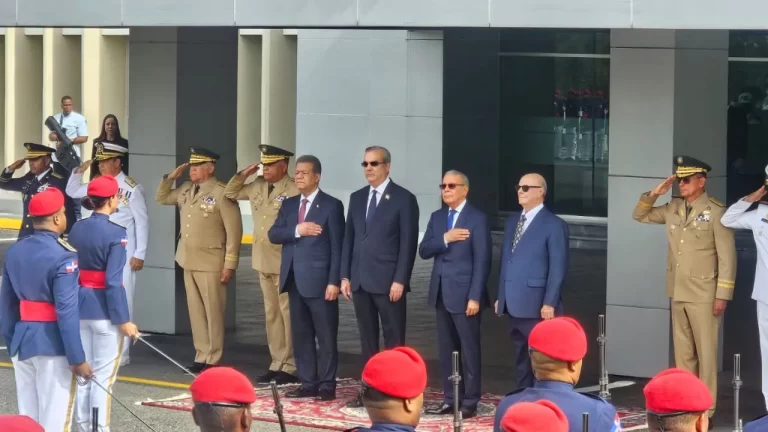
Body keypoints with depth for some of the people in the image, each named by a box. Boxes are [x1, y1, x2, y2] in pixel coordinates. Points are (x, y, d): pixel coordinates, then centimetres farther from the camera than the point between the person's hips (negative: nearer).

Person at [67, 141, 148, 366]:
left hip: (123, 254, -7)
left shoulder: (132, 188, -11)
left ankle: (121, 354, 3)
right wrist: (79, 171, 4)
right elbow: (72, 192, 22)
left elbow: (142, 222, -10)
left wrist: (139, 255, -12)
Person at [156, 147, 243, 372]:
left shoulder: (221, 193, -11)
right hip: (189, 261, 7)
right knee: (196, 311, 9)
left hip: (211, 263, -7)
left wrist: (230, 264, -15)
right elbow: (161, 198, 26)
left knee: (213, 312, -2)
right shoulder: (186, 189, 11)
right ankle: (201, 356, 14)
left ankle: (213, 360, 3)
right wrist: (170, 177, 7)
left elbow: (234, 230, -12)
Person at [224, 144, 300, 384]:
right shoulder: (257, 187, 10)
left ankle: (290, 367, 2)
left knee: (288, 314, -3)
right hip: (263, 262, 8)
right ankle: (277, 364, 19)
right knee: (271, 314, 12)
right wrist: (243, 175, 7)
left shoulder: (294, 192, -13)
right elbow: (230, 193, 23)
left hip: (285, 264, -8)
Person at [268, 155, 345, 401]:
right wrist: (297, 230, -13)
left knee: (326, 336, -2)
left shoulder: (331, 206, -3)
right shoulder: (289, 205, 15)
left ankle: (327, 386, 2)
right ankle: (308, 384, 14)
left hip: (319, 280, -6)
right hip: (294, 280, 6)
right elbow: (273, 234, 5)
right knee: (301, 335, 8)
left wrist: (334, 281, -13)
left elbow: (337, 247, -7)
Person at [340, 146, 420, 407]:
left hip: (388, 281, -6)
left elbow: (408, 243, -8)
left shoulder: (404, 199, -4)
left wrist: (400, 280, -14)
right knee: (367, 339, 9)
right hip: (360, 280, 6)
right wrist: (345, 276, 8)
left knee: (394, 340, -2)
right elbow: (349, 238, 15)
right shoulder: (357, 198, 14)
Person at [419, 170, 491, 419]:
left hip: (464, 294, -6)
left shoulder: (477, 218, -7)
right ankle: (450, 399, 15)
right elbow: (424, 251, 3)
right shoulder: (437, 218, 12)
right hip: (441, 293, 6)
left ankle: (469, 402, 2)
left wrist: (475, 297, -16)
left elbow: (482, 261, -11)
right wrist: (445, 238, -15)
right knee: (446, 350, 10)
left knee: (469, 350, -1)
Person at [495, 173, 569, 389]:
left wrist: (550, 303, -17)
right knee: (521, 360, 14)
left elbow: (558, 268, -12)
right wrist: (501, 296, 14)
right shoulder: (512, 221, 16)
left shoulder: (554, 225, -8)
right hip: (514, 304, 8)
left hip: (537, 306, -8)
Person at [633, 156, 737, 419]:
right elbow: (640, 216, 20)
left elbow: (727, 256, -11)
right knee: (682, 352, 11)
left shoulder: (716, 211, -10)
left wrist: (723, 296, -13)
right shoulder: (673, 208, 8)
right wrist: (654, 194, 1)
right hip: (678, 293, 6)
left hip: (703, 295, -6)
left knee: (706, 352, -1)